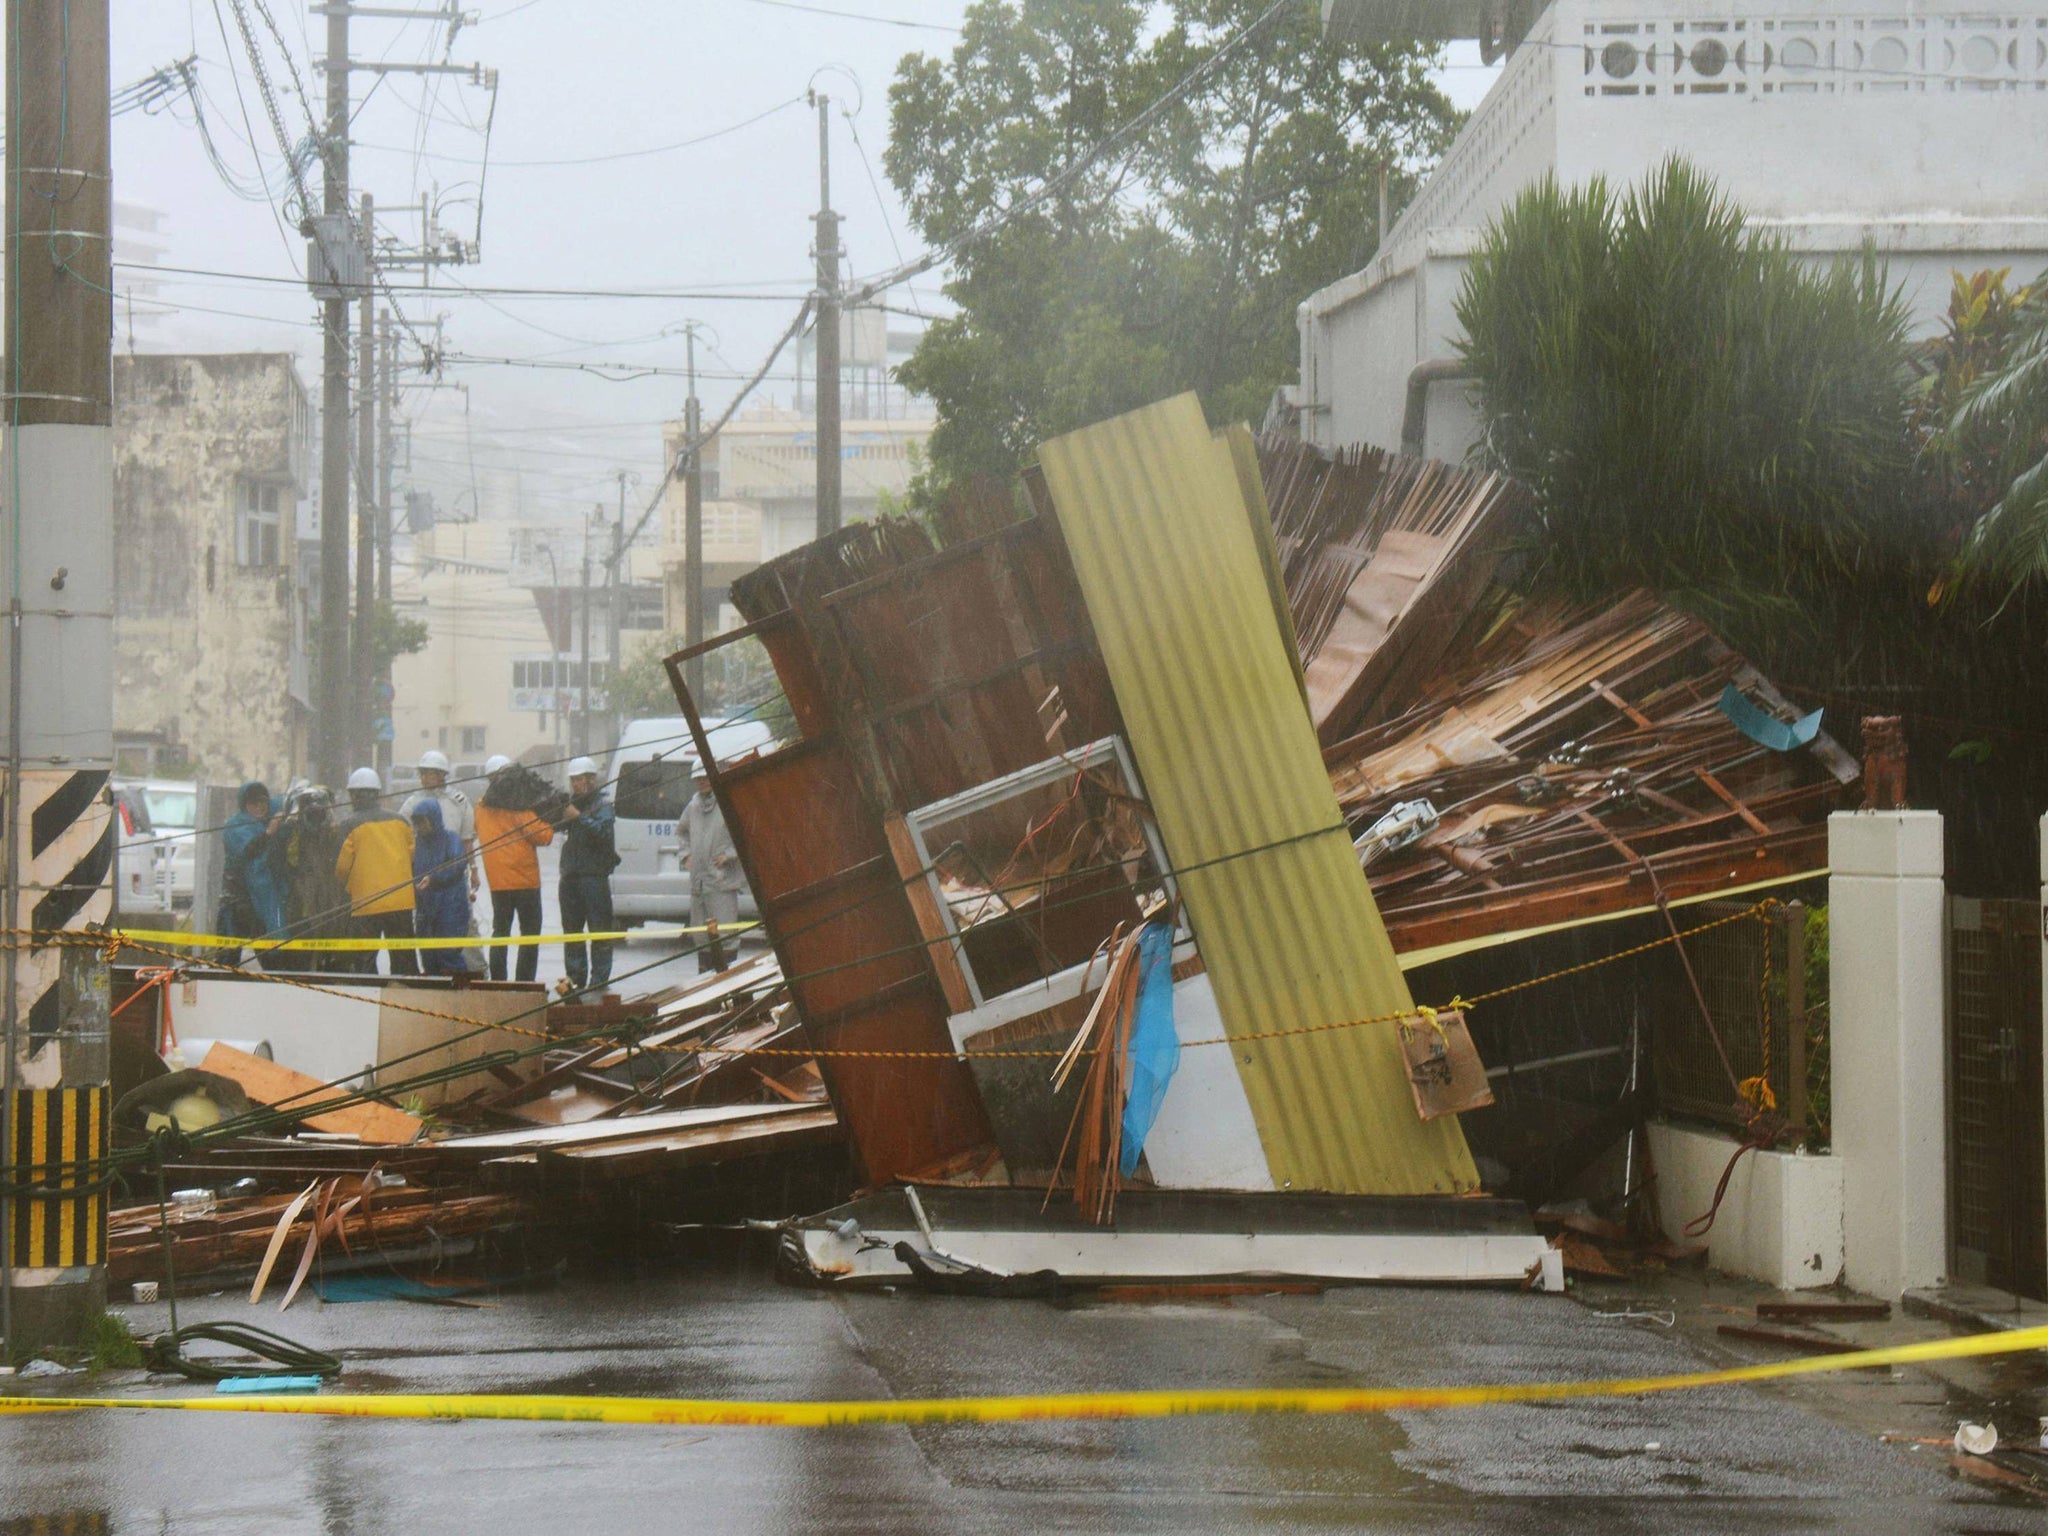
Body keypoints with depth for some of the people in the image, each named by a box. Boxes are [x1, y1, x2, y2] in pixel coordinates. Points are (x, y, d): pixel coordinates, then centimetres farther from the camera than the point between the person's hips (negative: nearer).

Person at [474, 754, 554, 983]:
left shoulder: (482, 806, 8)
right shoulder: (518, 807, -11)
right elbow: (542, 836, -11)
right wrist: (549, 825, 7)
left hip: (496, 880, 5)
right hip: (524, 878, -5)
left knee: (500, 932, 12)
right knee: (529, 933, 0)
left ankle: (497, 982, 8)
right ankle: (525, 983, -5)